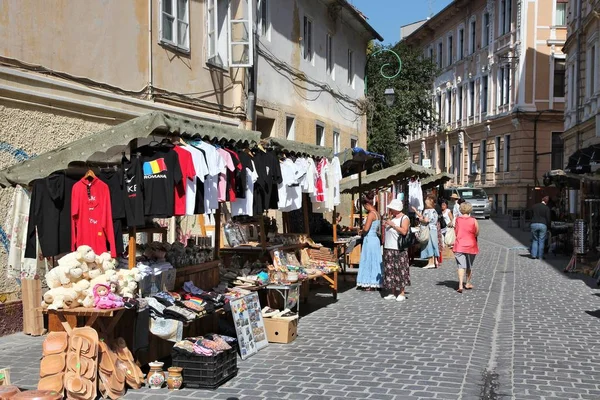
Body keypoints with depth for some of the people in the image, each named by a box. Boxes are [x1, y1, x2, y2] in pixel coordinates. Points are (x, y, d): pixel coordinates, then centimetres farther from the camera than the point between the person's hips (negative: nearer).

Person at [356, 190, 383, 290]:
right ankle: (375, 283, 16)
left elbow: (366, 229, -21)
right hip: (375, 238, 9)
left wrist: (361, 232, -1)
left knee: (369, 260, -1)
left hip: (369, 239, -9)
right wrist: (363, 230, 13)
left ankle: (369, 283, 4)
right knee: (375, 261, 11)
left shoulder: (371, 214, -16)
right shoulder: (377, 214, 10)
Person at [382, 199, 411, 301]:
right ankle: (392, 293, 12)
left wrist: (393, 225, -18)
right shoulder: (392, 218, 17)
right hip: (389, 249, 8)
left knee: (400, 270, -5)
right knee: (390, 271, 6)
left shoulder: (404, 218, -5)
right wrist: (385, 225, 9)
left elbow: (404, 231, -20)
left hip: (399, 250, -8)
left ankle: (401, 294, 1)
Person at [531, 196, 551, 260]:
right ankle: (540, 256, 5)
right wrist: (548, 227, 9)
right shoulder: (547, 208, -1)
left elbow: (531, 216, 15)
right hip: (543, 225, -3)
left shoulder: (534, 206, 10)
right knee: (541, 241, 4)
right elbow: (548, 219, -2)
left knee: (535, 240, 13)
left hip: (534, 224, 3)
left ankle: (533, 254, 4)